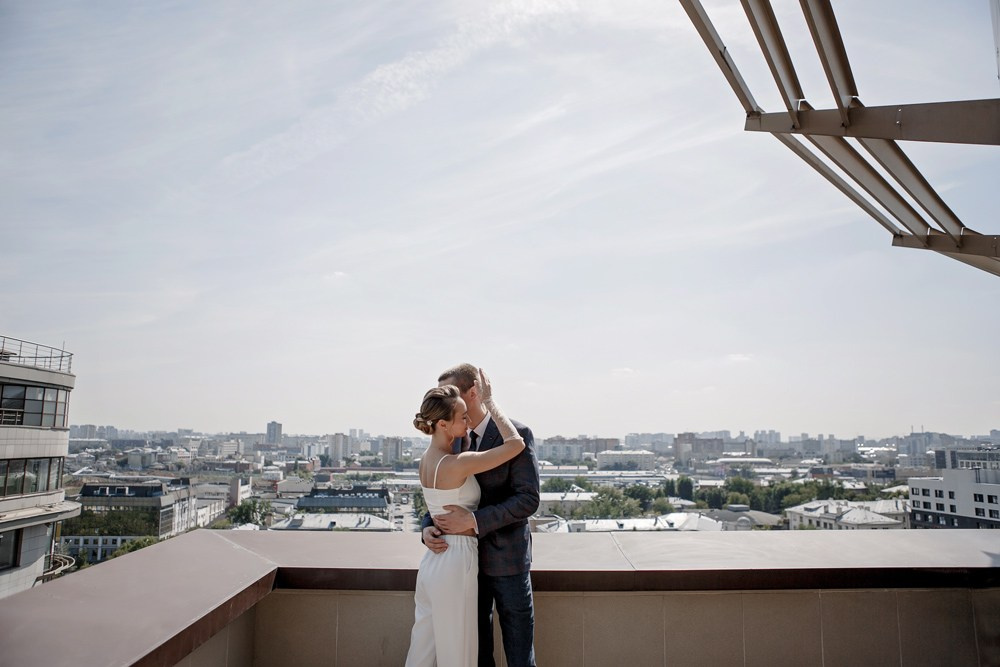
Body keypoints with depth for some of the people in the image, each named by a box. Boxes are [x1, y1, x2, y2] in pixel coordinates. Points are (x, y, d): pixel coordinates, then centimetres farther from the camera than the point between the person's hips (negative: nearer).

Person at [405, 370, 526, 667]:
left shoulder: (427, 459, 2)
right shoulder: (456, 464, -23)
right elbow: (515, 443, -22)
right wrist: (489, 401, -15)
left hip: (431, 561, 8)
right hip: (455, 564, -8)